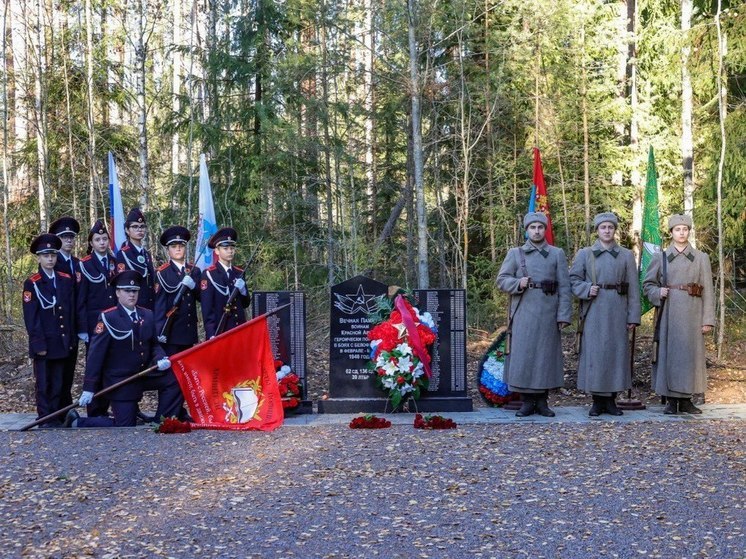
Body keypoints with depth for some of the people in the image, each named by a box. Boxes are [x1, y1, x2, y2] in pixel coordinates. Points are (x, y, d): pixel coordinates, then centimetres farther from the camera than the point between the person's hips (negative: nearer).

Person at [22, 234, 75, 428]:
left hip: (62, 342, 4)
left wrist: (70, 338, 7)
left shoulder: (66, 280, 9)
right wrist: (38, 343, -13)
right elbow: (31, 318, -8)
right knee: (43, 383, 1)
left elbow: (70, 311, 11)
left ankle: (55, 417, 15)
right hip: (43, 342, -4)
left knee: (58, 382, 8)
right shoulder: (32, 284, -4)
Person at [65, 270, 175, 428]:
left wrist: (160, 359, -11)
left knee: (173, 380, -12)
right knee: (125, 427, -4)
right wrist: (89, 388, -19)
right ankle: (77, 422, 14)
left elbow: (154, 344, 14)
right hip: (120, 382, -6)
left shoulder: (147, 315, 4)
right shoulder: (108, 318, -14)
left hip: (144, 375, 6)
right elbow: (96, 354, -16)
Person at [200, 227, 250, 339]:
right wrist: (211, 334, -16)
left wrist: (242, 290, -5)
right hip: (219, 331, -5)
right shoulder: (209, 275, -4)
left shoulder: (239, 273, 12)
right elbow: (207, 308, -9)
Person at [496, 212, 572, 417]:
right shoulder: (515, 254, 10)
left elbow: (564, 287, 4)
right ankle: (526, 401, 5)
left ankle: (542, 401, 11)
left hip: (548, 313, 0)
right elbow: (501, 280, 6)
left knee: (546, 354, 3)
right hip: (524, 313, 0)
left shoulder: (557, 254, 9)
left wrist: (564, 315, -4)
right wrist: (518, 283, -14)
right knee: (523, 354, -3)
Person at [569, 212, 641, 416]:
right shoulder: (585, 254, 9)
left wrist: (633, 316, 0)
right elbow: (573, 279, 7)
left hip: (617, 311, 1)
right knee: (594, 352, -3)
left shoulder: (626, 255, 9)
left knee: (617, 351, 2)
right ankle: (597, 401, 5)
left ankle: (611, 400, 10)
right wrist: (587, 289, -13)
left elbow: (633, 288, 6)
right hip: (593, 311, -1)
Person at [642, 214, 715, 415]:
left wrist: (708, 320, -2)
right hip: (668, 313, 0)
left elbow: (708, 291, 4)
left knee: (691, 352, 0)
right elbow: (647, 284, 13)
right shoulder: (661, 257, 7)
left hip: (692, 314, 0)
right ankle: (671, 400, 5)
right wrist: (658, 292, -10)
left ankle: (685, 399, 9)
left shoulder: (701, 258, 7)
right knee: (668, 351, -2)